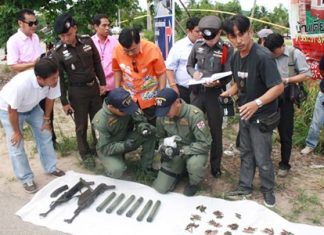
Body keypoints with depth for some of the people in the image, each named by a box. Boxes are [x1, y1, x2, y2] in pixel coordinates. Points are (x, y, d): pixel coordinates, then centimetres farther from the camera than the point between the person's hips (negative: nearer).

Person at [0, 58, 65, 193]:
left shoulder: (53, 80, -30)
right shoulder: (21, 84, -44)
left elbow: (50, 99, -8)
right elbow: (12, 110, -29)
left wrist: (46, 119, 2)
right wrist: (17, 132, -16)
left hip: (31, 107, 5)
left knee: (45, 134, 7)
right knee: (16, 145, -2)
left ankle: (51, 168, 24)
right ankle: (26, 179, 13)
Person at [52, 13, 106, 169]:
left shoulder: (87, 41, -6)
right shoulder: (58, 53, -13)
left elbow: (97, 63, 6)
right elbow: (59, 78, -7)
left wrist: (102, 83, 6)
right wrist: (64, 102, -6)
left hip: (94, 87, 3)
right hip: (76, 92, -3)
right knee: (81, 126, 8)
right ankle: (86, 154, 26)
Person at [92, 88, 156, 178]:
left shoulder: (126, 107, -18)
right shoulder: (100, 121, -30)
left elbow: (138, 119, -6)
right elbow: (105, 148, -26)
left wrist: (142, 126, -29)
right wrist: (124, 146, -40)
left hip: (126, 139, 5)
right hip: (107, 149, -5)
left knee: (151, 130, -16)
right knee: (116, 170, -35)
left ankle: (147, 167, -2)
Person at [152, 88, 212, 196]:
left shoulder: (194, 114, -28)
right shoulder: (161, 115, -11)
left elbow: (205, 144, -27)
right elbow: (160, 137, 7)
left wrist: (181, 150, -30)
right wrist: (163, 147, -15)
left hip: (194, 151, -4)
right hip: (174, 154, 4)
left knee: (194, 163, -40)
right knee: (160, 188, -5)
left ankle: (193, 184, -4)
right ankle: (180, 170, 25)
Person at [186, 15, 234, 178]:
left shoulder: (227, 49, -7)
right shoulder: (197, 47, 2)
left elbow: (229, 75, -8)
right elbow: (189, 65, 14)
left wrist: (217, 83, -28)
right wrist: (194, 73, -9)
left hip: (215, 94, -3)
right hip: (197, 92, 3)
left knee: (215, 130, 7)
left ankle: (215, 166, 23)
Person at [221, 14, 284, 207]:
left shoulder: (263, 56, -25)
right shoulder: (236, 57, 0)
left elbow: (279, 87, -28)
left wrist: (257, 103, -39)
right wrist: (229, 93, -4)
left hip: (262, 117, -7)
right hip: (245, 114, 7)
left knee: (262, 159, 5)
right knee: (246, 154, 18)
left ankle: (268, 190, 28)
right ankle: (245, 188, 32)